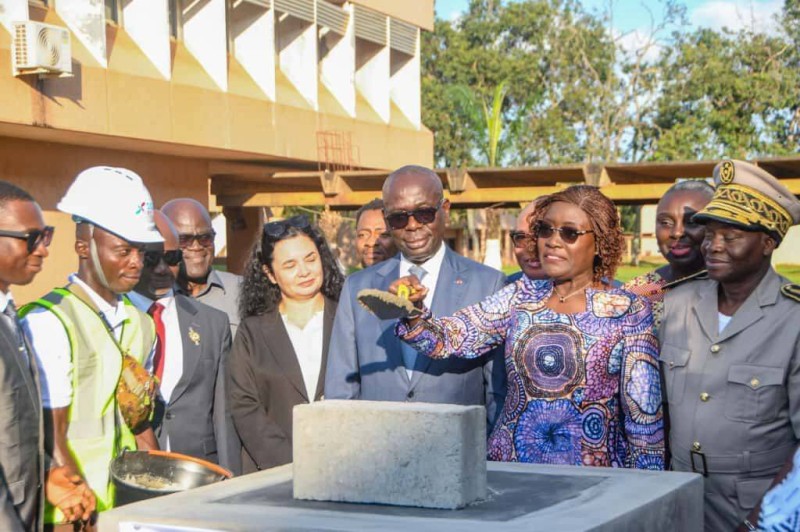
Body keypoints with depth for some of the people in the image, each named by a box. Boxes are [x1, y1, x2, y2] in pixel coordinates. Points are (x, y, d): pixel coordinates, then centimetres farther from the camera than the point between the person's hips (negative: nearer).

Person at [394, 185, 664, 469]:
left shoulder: (629, 311, -4)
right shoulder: (520, 297, 4)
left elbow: (645, 414, -4)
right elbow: (447, 339, -4)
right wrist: (412, 310, -22)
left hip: (592, 472, -2)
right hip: (510, 463, 2)